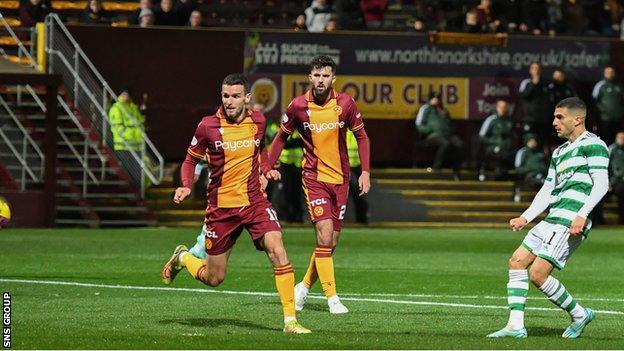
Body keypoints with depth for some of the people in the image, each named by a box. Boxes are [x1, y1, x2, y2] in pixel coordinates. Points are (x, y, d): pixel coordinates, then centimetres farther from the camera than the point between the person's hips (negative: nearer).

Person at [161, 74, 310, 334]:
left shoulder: (258, 121, 1)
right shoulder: (208, 126, -9)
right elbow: (191, 160, 3)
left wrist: (267, 169, 10)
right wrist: (186, 187, -13)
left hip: (255, 202, 2)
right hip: (221, 207, -2)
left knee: (277, 252, -21)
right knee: (213, 278, 6)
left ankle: (290, 320, -16)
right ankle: (183, 257, 41)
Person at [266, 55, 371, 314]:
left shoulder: (345, 104, -5)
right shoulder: (298, 106, -8)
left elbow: (361, 137, 6)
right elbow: (281, 138, 6)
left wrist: (365, 172, -2)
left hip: (340, 178, 3)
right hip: (314, 178, -3)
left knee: (331, 243, 6)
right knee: (325, 236, -17)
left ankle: (304, 287, 27)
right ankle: (332, 297, -14)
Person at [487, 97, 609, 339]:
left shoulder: (592, 144, -5)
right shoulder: (559, 152, 23)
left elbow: (601, 184, -14)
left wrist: (582, 215, -24)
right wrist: (525, 217, 14)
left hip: (569, 223, -10)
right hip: (552, 219, 10)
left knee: (537, 274, -15)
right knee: (517, 262, 2)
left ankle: (579, 314, 3)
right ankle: (515, 326, 1)